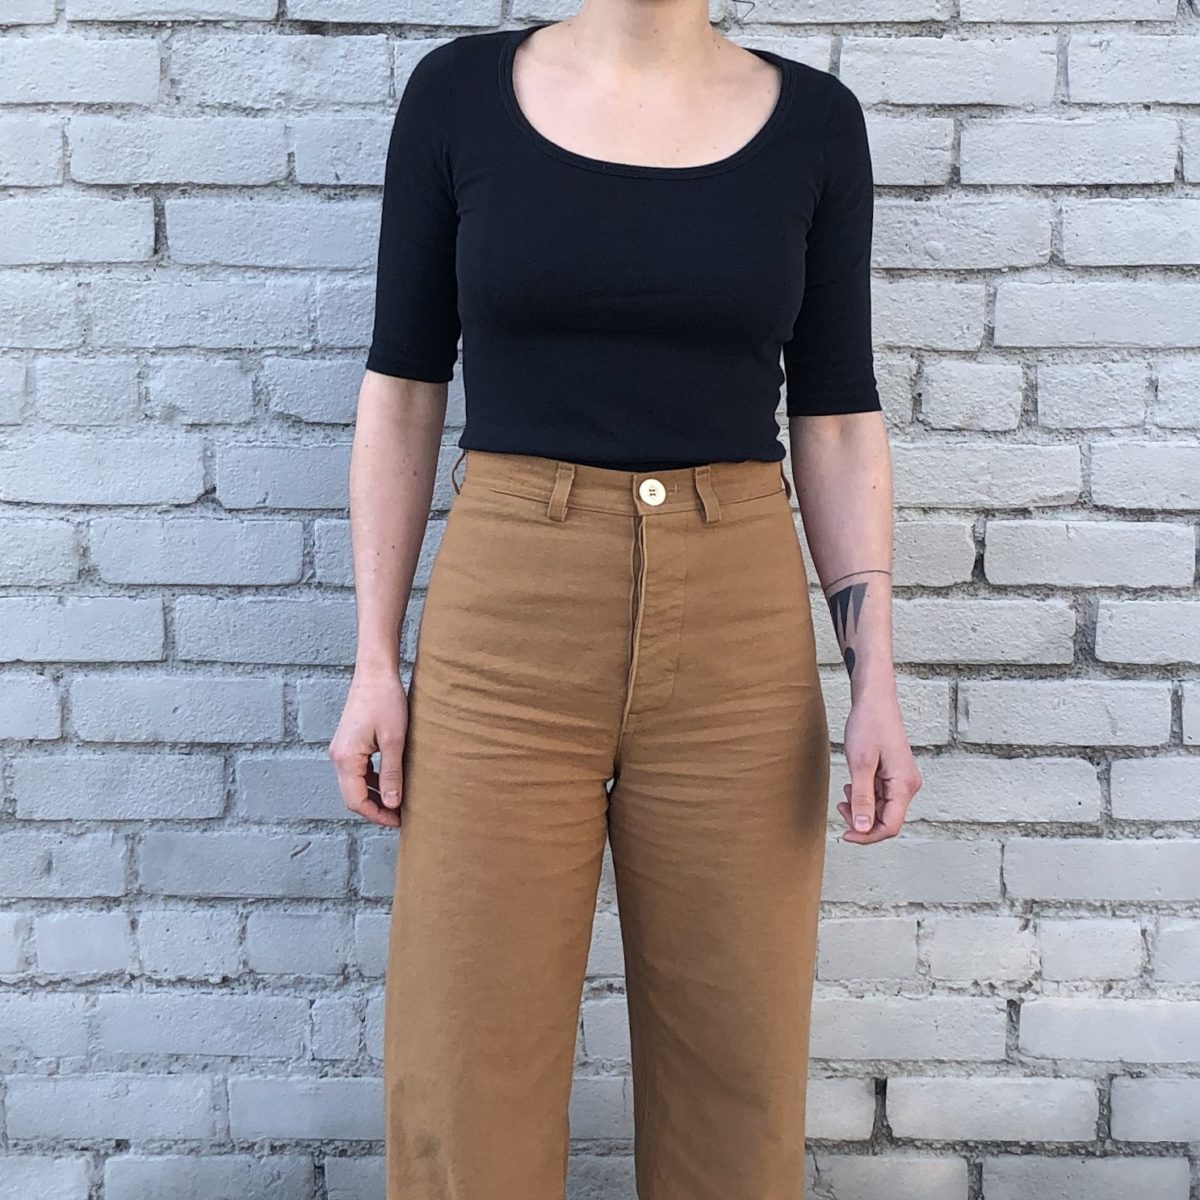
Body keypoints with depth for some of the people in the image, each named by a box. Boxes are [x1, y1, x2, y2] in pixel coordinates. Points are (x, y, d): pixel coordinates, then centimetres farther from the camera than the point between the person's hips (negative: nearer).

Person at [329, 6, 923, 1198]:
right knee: (465, 1072, 4)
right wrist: (374, 660, -1)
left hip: (738, 633, 1)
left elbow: (837, 418, 6)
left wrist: (875, 676, -2)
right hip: (503, 623, -1)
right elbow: (402, 390, 4)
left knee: (737, 1071, 10)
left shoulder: (812, 121, 5)